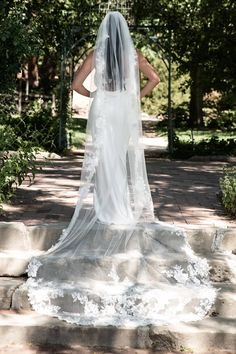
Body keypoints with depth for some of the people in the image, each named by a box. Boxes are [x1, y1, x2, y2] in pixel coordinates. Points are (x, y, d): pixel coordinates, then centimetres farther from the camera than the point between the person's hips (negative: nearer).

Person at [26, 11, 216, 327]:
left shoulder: (96, 54, 0)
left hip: (102, 112, -1)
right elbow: (154, 78, 3)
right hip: (127, 113, 2)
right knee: (128, 160, 6)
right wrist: (138, 96, 12)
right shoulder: (133, 54, 3)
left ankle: (108, 209, 0)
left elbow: (77, 84, 0)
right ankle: (129, 208, 8)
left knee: (104, 160, 1)